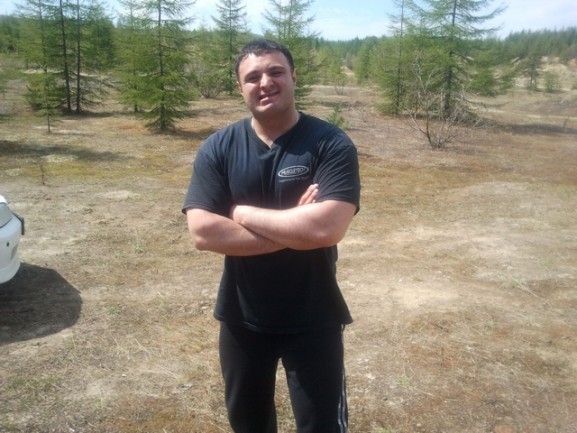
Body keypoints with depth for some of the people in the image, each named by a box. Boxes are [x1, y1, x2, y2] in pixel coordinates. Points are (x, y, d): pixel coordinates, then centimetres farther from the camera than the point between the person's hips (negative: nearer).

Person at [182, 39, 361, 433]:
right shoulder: (218, 149, -6)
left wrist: (243, 213, -19)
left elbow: (328, 228, -29)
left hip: (313, 321, -3)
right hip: (242, 319, 3)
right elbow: (203, 232, -17)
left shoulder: (331, 144, -15)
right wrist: (293, 229, -22)